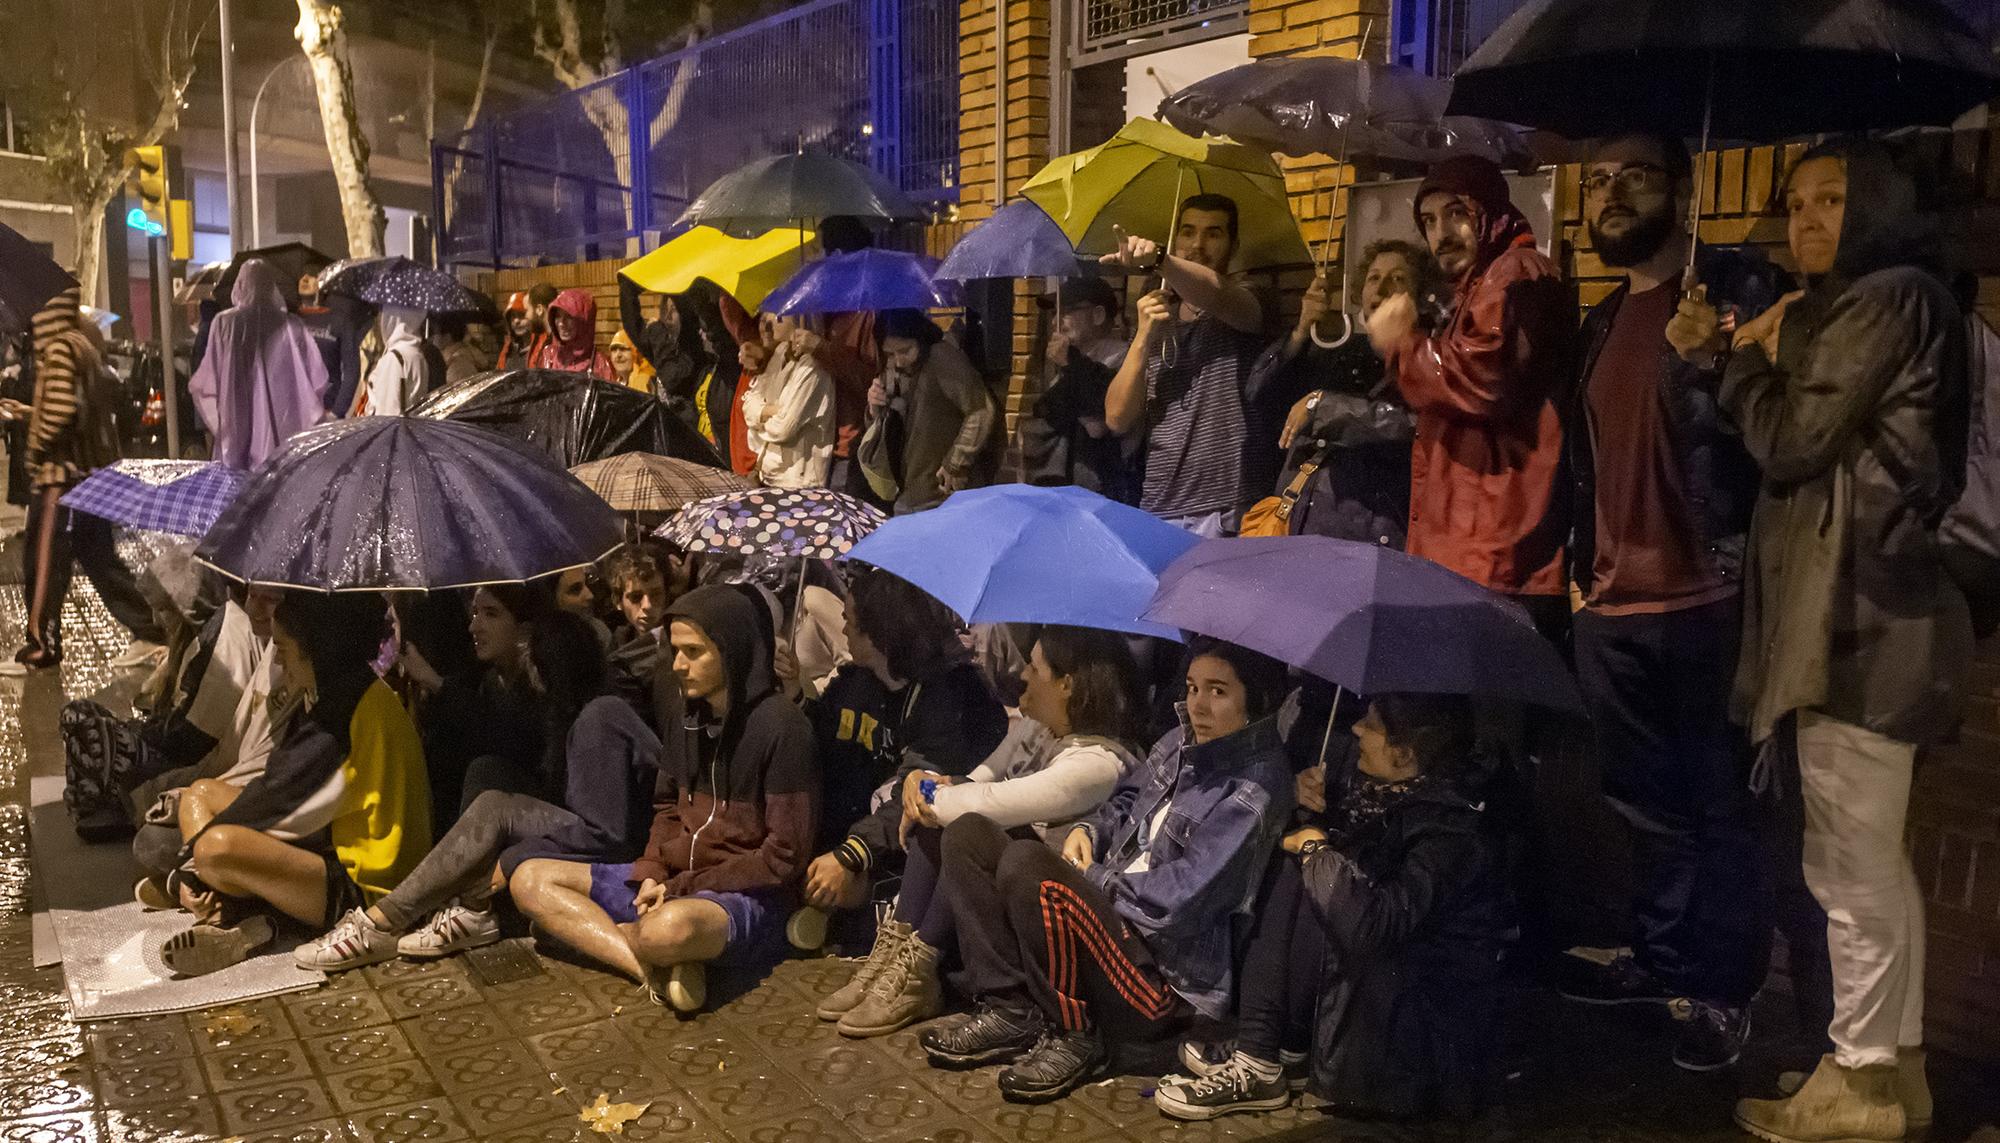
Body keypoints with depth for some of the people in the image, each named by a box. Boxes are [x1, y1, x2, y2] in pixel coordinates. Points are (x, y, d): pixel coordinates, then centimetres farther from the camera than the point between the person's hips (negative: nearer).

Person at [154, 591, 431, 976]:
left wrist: (188, 866, -10)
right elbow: (277, 790, 11)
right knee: (200, 793, 16)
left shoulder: (357, 709, -20)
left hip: (361, 887, -12)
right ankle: (231, 922, -7)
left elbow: (277, 799, -19)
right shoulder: (330, 697, 10)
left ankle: (234, 921, -1)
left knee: (218, 846, -33)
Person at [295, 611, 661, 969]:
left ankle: (378, 927, -18)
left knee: (495, 809, -22)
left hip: (610, 857, -9)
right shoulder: (578, 712, 12)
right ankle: (472, 912, -14)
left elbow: (605, 833, -23)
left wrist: (510, 861, -19)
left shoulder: (599, 718, -19)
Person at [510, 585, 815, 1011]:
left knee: (673, 926, -42)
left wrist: (681, 887, -13)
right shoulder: (691, 716, 8)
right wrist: (652, 874, -3)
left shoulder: (781, 726, -15)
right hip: (676, 882, 9)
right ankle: (657, 967, -18)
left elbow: (784, 855, -15)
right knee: (531, 880, -1)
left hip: (750, 899, -9)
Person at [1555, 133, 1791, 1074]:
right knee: (1644, 799, 17)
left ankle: (1723, 988, 16)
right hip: (1609, 605, 7)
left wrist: (1703, 370, -29)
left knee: (1717, 803, 2)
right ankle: (1662, 957, 32)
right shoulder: (1604, 321, 15)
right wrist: (1581, 567, 19)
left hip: (1704, 601, -7)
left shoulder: (1737, 290, -7)